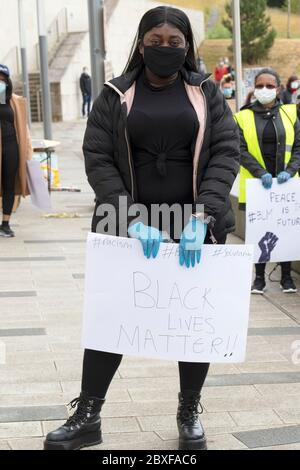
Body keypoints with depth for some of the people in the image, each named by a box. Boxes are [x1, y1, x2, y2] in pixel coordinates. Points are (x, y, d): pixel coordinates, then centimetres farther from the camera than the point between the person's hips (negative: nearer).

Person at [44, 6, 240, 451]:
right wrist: (131, 218, -18)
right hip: (129, 227, -1)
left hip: (195, 228, 1)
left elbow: (226, 152, -4)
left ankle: (189, 414, 24)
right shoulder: (116, 95, 3)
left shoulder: (207, 93, 5)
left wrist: (203, 217, -19)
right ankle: (87, 417, 13)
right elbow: (97, 159, -5)